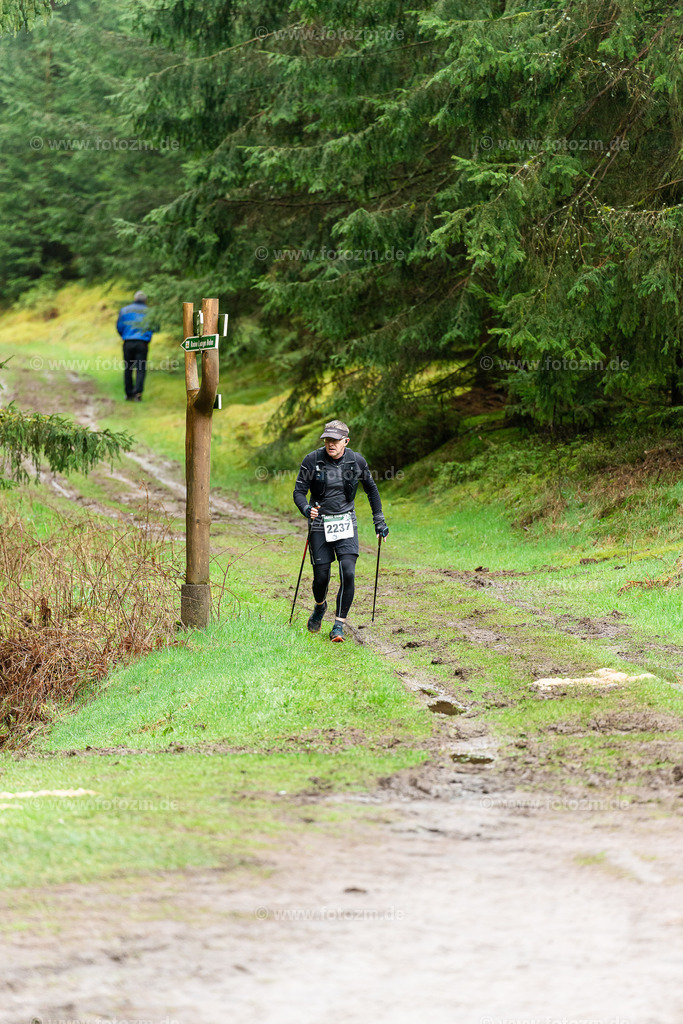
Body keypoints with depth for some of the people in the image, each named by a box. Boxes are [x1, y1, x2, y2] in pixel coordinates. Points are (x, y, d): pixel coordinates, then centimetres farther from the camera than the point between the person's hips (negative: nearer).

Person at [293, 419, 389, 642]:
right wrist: (307, 509, -27)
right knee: (321, 577, 3)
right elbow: (299, 492, -6)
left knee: (348, 574, -16)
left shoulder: (357, 461, -2)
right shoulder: (312, 460, -7)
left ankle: (339, 626, -8)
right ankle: (320, 607, 38)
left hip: (346, 523, 1)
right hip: (320, 524, 0)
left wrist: (379, 520, 15)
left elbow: (371, 489, 15)